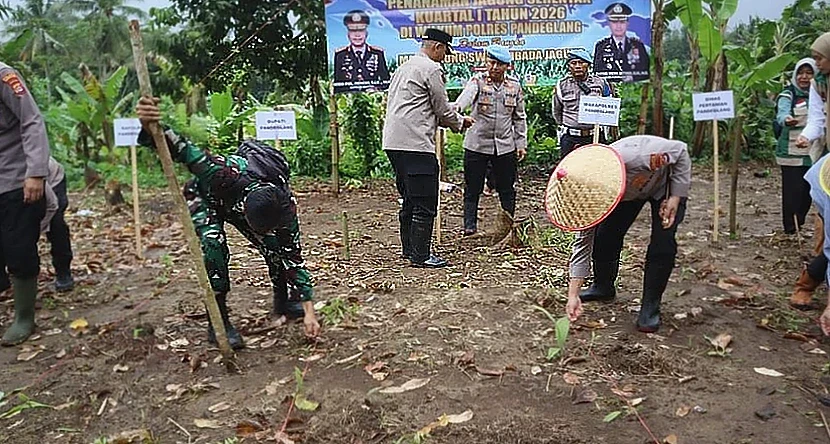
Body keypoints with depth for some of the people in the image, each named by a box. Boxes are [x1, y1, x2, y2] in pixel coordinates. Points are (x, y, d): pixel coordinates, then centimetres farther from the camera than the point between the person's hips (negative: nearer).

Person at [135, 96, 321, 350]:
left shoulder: (284, 207, -33)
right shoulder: (226, 175, -47)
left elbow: (294, 258, -27)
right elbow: (182, 150, -39)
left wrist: (309, 313, -26)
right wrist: (150, 127, -61)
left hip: (236, 200, 3)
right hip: (205, 197, -3)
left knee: (275, 247, -12)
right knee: (214, 245, -30)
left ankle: (285, 301, 15)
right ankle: (218, 321, -17)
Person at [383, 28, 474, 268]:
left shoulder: (404, 67, 23)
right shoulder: (431, 69, -5)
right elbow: (442, 109, -2)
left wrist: (452, 120, 26)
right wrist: (460, 122, 18)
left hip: (393, 142, 10)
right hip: (415, 144, -10)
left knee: (410, 200, 17)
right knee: (425, 203, -5)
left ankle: (409, 249, 24)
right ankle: (420, 255, 0)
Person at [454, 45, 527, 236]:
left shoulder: (514, 86, 7)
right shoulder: (477, 81, -3)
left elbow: (519, 117, 13)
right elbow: (466, 96, -27)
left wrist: (521, 143, 9)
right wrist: (456, 109, -48)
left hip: (505, 146, 3)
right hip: (477, 145, -2)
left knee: (507, 188, 11)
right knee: (473, 188, 2)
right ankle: (469, 225, 11)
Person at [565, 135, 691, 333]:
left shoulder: (635, 156, -45)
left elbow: (680, 151, -24)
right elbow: (583, 241, -21)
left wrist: (675, 198, -27)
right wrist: (573, 294, -23)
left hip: (666, 184, -3)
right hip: (630, 192, 4)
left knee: (663, 243, -17)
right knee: (604, 235, -7)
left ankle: (650, 306, -4)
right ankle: (603, 287, 19)